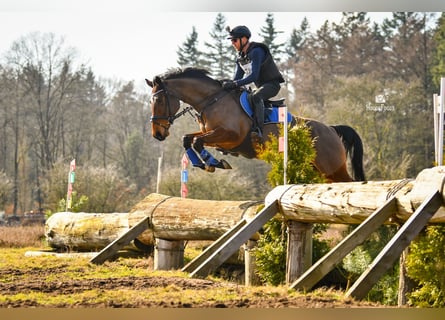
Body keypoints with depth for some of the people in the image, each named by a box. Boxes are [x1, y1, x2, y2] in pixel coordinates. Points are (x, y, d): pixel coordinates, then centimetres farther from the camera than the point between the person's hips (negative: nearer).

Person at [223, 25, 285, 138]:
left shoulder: (256, 52, -20)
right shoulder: (240, 57, 8)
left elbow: (253, 76, -28)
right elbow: (237, 78, 9)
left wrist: (235, 84, -35)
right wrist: (228, 84, -13)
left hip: (272, 84, -10)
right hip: (260, 86, 10)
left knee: (255, 96, -37)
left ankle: (258, 130, -42)